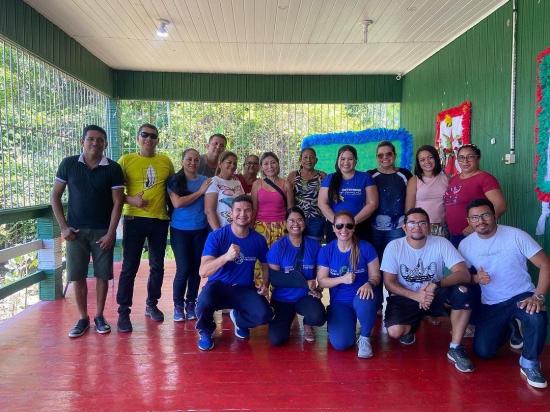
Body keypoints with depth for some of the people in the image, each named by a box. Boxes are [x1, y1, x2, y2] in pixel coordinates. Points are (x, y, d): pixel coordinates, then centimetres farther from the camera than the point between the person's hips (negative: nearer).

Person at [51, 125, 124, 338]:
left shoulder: (113, 168, -3)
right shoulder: (68, 164, 0)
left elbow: (117, 202, -4)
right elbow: (55, 196, 4)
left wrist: (110, 233, -10)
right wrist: (63, 227, -3)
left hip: (102, 231, -1)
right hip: (76, 231, 1)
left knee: (102, 275, 4)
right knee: (77, 276, 3)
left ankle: (99, 316, 19)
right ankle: (83, 318, 17)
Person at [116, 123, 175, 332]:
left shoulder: (165, 161, 7)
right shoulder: (126, 160, 0)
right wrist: (130, 199, -16)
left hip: (160, 220, 3)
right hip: (134, 219, -3)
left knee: (157, 266, 12)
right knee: (129, 267, -1)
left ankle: (151, 304, 29)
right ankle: (123, 312, 9)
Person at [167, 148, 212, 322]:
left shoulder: (205, 180, 4)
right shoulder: (174, 180, -3)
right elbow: (177, 203, -15)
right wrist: (200, 192, -13)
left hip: (200, 230, 3)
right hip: (180, 230, -3)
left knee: (196, 269, 8)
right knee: (183, 269, -4)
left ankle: (190, 304, 24)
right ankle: (178, 305, 14)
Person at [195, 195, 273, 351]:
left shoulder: (258, 239, -2)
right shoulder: (216, 236, -12)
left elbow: (266, 265, 16)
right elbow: (203, 272, -21)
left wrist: (265, 284, -4)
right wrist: (226, 256, -37)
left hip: (245, 290, 3)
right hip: (218, 286, -2)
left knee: (265, 315, -25)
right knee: (204, 302, -37)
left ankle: (239, 319, 14)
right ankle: (206, 331, 2)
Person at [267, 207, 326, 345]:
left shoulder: (314, 245, -2)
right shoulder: (278, 247, -9)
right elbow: (274, 278, -11)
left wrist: (318, 287, -14)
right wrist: (305, 283, -15)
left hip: (306, 296, 1)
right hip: (282, 298, -1)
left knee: (318, 317, -31)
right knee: (276, 339, -17)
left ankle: (307, 324, 10)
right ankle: (287, 319, 20)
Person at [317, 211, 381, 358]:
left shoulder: (366, 247, -6)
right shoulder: (326, 251, -4)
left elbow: (376, 275, -2)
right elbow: (321, 281, -2)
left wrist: (369, 284, -26)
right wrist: (342, 279, -19)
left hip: (362, 296, 0)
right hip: (339, 302, 1)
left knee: (364, 301, -40)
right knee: (340, 343, -21)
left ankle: (365, 337, -8)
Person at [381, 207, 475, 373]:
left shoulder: (441, 243, -12)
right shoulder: (394, 246, -12)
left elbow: (464, 274, -20)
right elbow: (389, 282, -11)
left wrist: (436, 284, -37)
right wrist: (416, 296, -26)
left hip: (434, 296, 1)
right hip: (405, 298, 0)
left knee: (462, 290, -29)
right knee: (394, 331, -27)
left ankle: (455, 349, -14)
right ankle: (411, 326, 14)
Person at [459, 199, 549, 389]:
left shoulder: (516, 235, -12)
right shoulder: (465, 245, -3)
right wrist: (475, 278, -18)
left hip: (522, 296, -2)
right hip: (490, 305, 3)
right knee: (483, 351, -8)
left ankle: (530, 364, -10)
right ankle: (507, 329, 26)